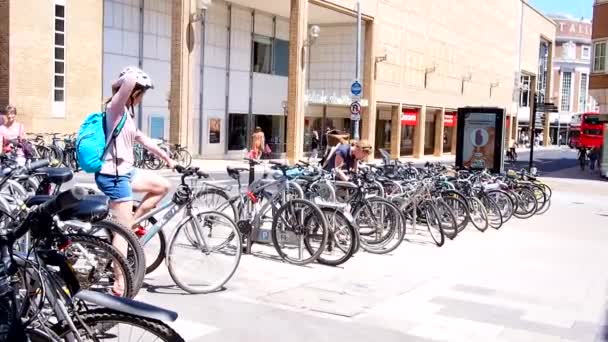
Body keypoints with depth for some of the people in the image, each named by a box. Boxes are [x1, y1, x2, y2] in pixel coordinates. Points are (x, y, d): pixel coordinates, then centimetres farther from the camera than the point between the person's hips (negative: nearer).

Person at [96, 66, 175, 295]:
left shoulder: (126, 112, 15)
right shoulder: (115, 107, -13)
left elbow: (142, 139, 23)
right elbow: (130, 80, -31)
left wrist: (167, 158, 26)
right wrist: (135, 77, -8)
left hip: (124, 171, 9)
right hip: (113, 175, -9)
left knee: (162, 186, 16)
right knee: (124, 229, -4)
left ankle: (131, 221, 17)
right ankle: (120, 282, 4)